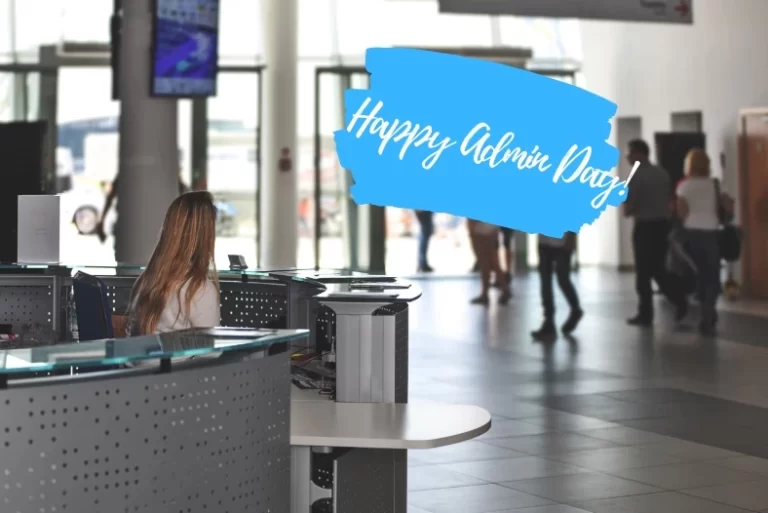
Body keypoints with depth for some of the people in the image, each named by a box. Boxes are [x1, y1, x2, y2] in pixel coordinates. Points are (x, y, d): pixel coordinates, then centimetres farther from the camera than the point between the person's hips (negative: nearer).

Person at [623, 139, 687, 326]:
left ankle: (646, 314, 6)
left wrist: (628, 211, 8)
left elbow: (628, 207, -13)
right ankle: (680, 300, 0)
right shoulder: (663, 173, 10)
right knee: (657, 268, 16)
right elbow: (670, 200, 13)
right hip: (663, 224, 7)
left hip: (645, 226, -7)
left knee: (643, 272, 2)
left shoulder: (636, 176, -12)